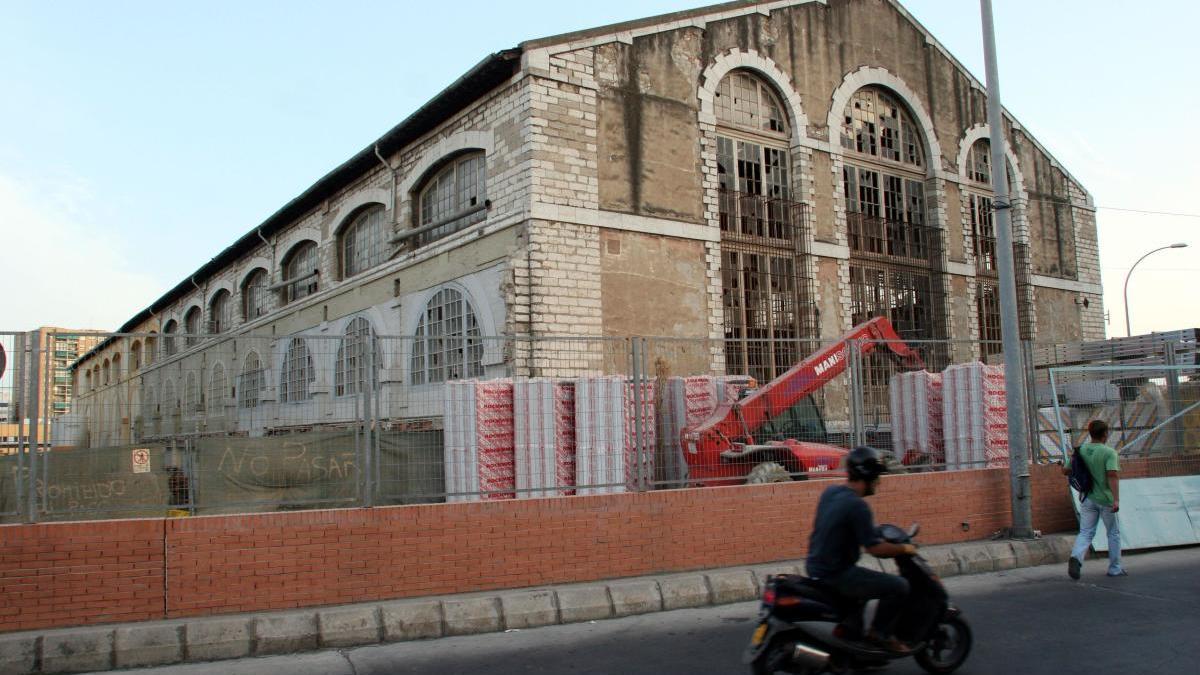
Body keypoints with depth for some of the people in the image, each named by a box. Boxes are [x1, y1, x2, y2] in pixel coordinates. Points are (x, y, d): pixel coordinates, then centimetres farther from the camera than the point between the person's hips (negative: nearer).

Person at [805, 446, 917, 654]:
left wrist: (876, 533, 25)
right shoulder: (857, 505, -20)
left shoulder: (829, 492, 6)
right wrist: (904, 548, -4)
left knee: (863, 579, 34)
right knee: (898, 586, -6)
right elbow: (875, 549, -21)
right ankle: (879, 634, 6)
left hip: (816, 566, 9)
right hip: (836, 574, -9)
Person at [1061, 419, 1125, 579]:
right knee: (1113, 533, 14)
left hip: (1087, 498, 4)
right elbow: (1112, 475, -23)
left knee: (1086, 533, 4)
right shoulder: (1109, 453, -12)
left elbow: (1065, 471, 7)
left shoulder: (1080, 451, 3)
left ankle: (1076, 557, -23)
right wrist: (1116, 499, -28)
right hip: (1105, 499, -3)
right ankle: (1115, 568, 22)